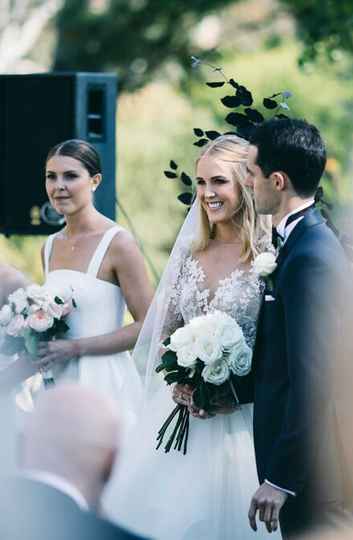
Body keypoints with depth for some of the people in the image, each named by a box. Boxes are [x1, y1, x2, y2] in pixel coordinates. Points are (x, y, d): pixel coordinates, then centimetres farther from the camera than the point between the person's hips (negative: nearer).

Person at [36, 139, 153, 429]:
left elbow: (147, 326, -11)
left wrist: (74, 347, -14)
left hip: (104, 383, -6)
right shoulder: (50, 247, 10)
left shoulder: (118, 243, -9)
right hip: (58, 384, 6)